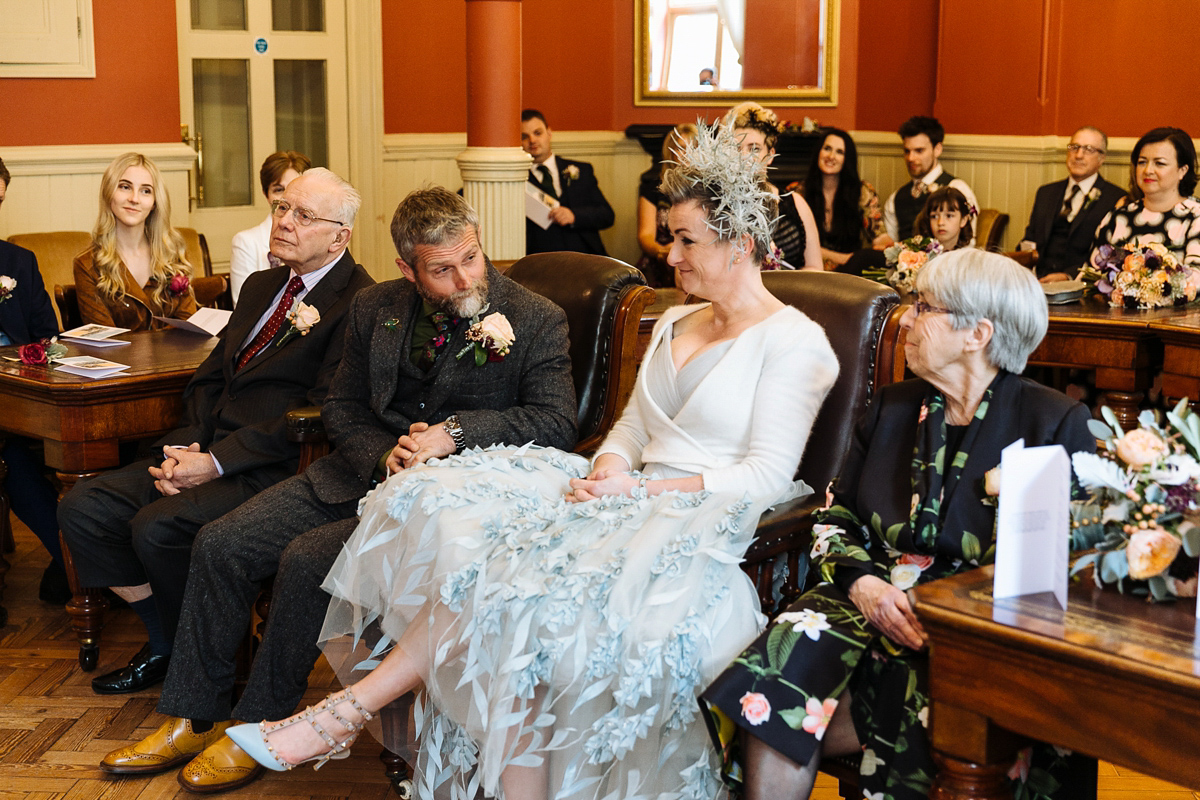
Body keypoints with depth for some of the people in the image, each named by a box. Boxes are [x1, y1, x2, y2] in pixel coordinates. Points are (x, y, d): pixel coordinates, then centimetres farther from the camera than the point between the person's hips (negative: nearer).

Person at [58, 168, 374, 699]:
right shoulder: (260, 286, 20)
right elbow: (209, 378, 19)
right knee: (82, 509, -4)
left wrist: (216, 463, -18)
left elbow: (322, 410, -17)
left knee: (157, 528, -27)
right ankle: (165, 645, 10)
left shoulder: (358, 302, -10)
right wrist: (187, 446, -2)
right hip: (208, 449, 9)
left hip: (276, 468, -8)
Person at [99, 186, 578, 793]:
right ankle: (193, 719, 8)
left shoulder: (537, 321, -7)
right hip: (368, 470, 6)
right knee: (221, 545, -7)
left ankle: (256, 729, -6)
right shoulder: (376, 309, 8)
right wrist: (385, 454, -8)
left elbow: (556, 424, -15)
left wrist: (454, 431, -24)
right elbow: (342, 407, 13)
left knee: (307, 560, -26)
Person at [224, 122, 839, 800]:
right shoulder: (674, 324, 22)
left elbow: (768, 475, -11)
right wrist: (607, 470, -2)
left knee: (510, 581, -30)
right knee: (458, 513, -17)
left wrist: (646, 490, -15)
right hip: (631, 501, 8)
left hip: (704, 525, -8)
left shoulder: (794, 341, -4)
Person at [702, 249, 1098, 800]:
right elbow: (836, 516, 15)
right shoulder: (892, 409, 16)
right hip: (873, 600, 5)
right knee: (781, 668, -27)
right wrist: (861, 581, -7)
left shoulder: (1056, 424, 0)